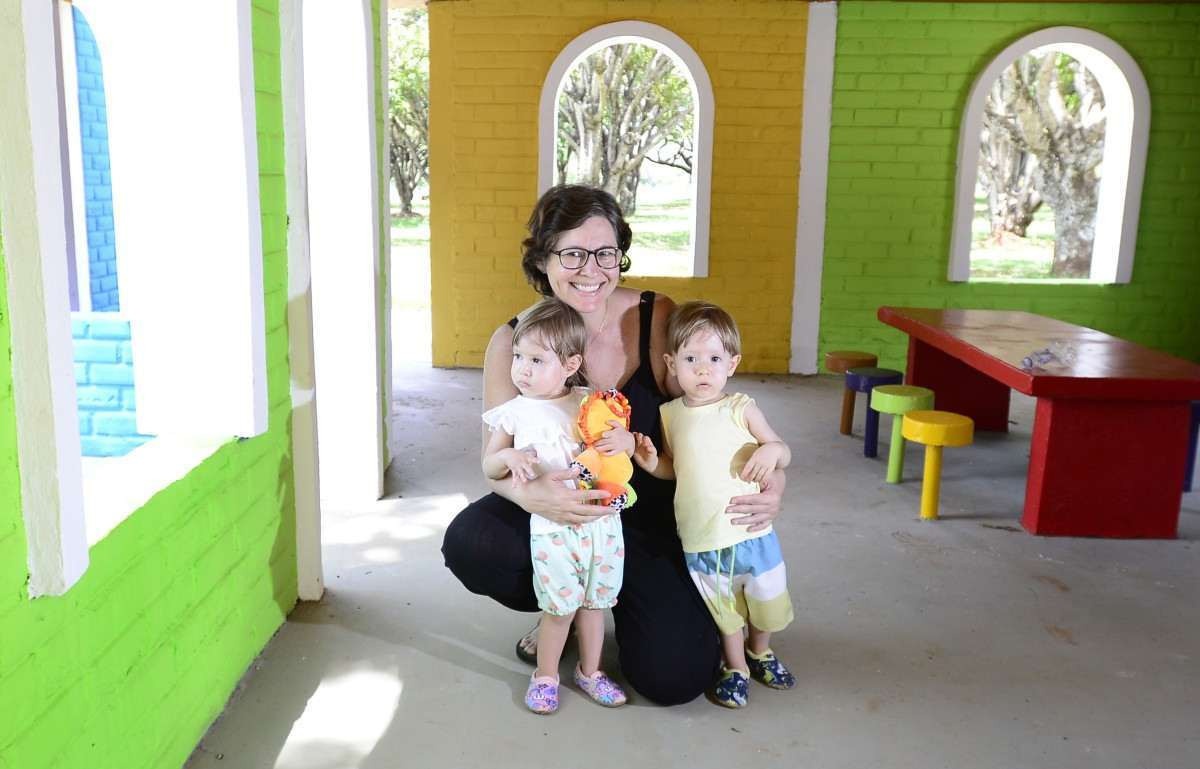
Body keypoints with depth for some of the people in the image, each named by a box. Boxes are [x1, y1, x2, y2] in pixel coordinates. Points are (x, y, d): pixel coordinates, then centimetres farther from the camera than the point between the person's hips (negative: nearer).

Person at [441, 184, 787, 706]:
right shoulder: (514, 341, -12)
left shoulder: (658, 319, -13)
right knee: (468, 542, -28)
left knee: (674, 676, -13)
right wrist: (530, 492, -39)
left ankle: (620, 595, 22)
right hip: (558, 512, 1)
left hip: (651, 520, -1)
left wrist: (768, 479, -29)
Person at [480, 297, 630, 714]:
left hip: (602, 520, 2)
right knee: (560, 605, 2)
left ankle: (589, 670, 33)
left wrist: (623, 440, -15)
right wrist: (509, 457, -17)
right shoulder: (515, 412, -2)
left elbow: (628, 443, 9)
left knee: (594, 601, 14)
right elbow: (488, 465, 5)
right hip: (553, 527, -2)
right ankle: (545, 676, 24)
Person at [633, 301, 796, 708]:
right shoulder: (669, 415, -1)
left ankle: (760, 653, 47)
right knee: (724, 612, 16)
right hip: (699, 541, 1)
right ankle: (736, 668, 39)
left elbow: (783, 452, -3)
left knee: (765, 599, 18)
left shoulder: (741, 408, -10)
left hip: (750, 533, -1)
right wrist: (653, 463, -7)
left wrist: (771, 450, -25)